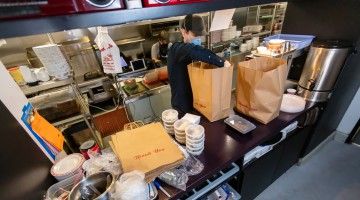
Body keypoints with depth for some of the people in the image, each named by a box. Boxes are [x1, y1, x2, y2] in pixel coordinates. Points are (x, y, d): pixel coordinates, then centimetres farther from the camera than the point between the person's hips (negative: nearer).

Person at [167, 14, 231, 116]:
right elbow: (193, 51, -44)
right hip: (183, 105, -7)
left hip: (195, 101, 7)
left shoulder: (185, 50, 6)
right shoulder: (176, 49, -21)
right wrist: (221, 62, -37)